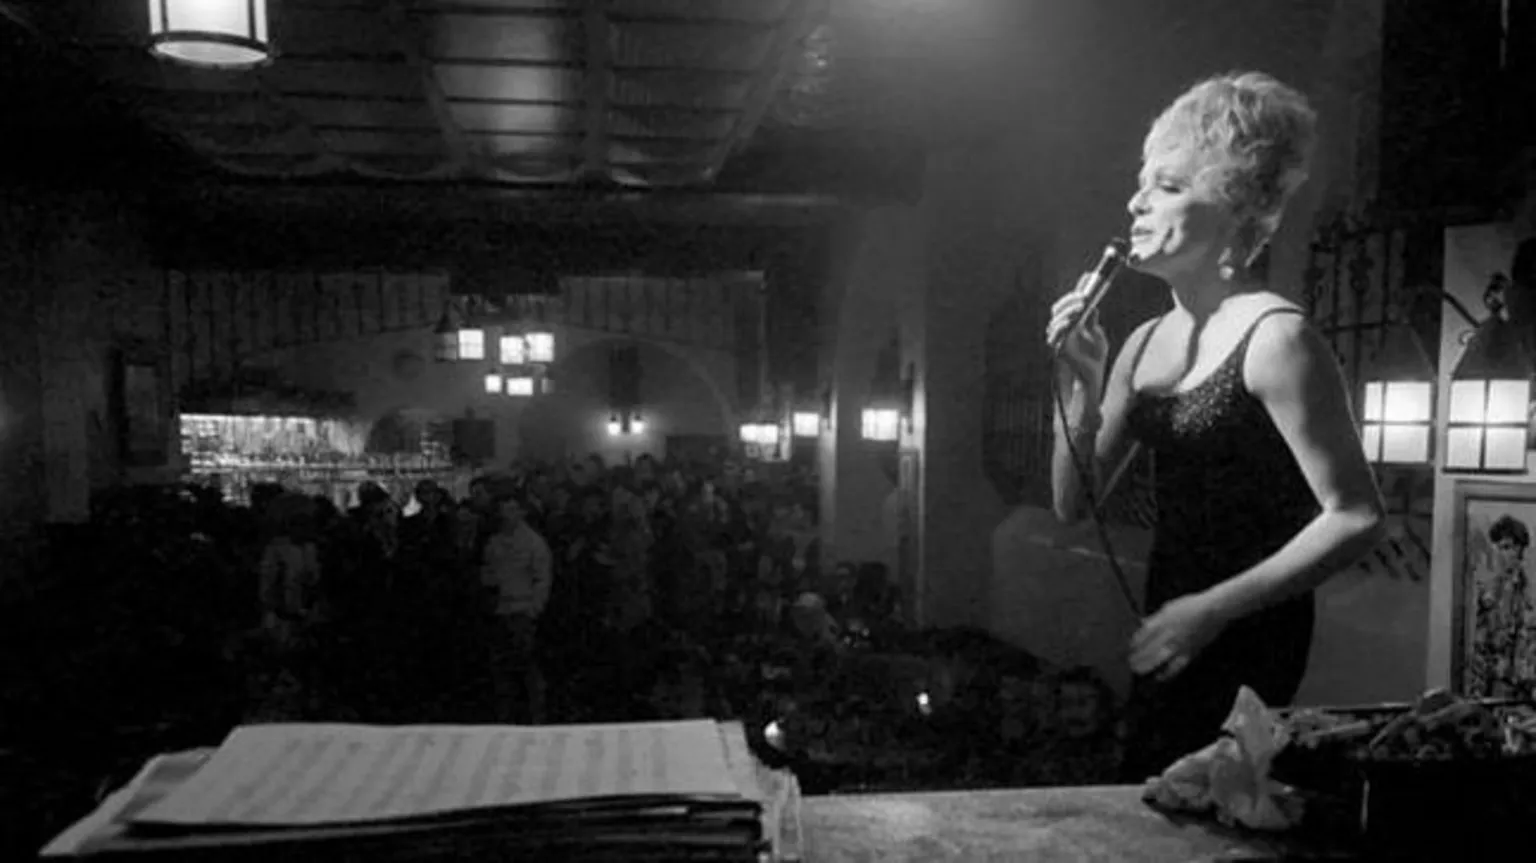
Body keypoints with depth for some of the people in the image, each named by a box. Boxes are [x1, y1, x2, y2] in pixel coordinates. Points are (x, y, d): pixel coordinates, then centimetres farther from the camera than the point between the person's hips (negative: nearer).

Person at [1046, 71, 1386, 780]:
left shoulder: (1274, 337, -14)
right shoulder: (1145, 342, 7)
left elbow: (1356, 517, -16)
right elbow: (1072, 505, 7)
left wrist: (1214, 608, -20)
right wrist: (1080, 386, -7)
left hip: (1247, 641, -6)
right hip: (1171, 635, 7)